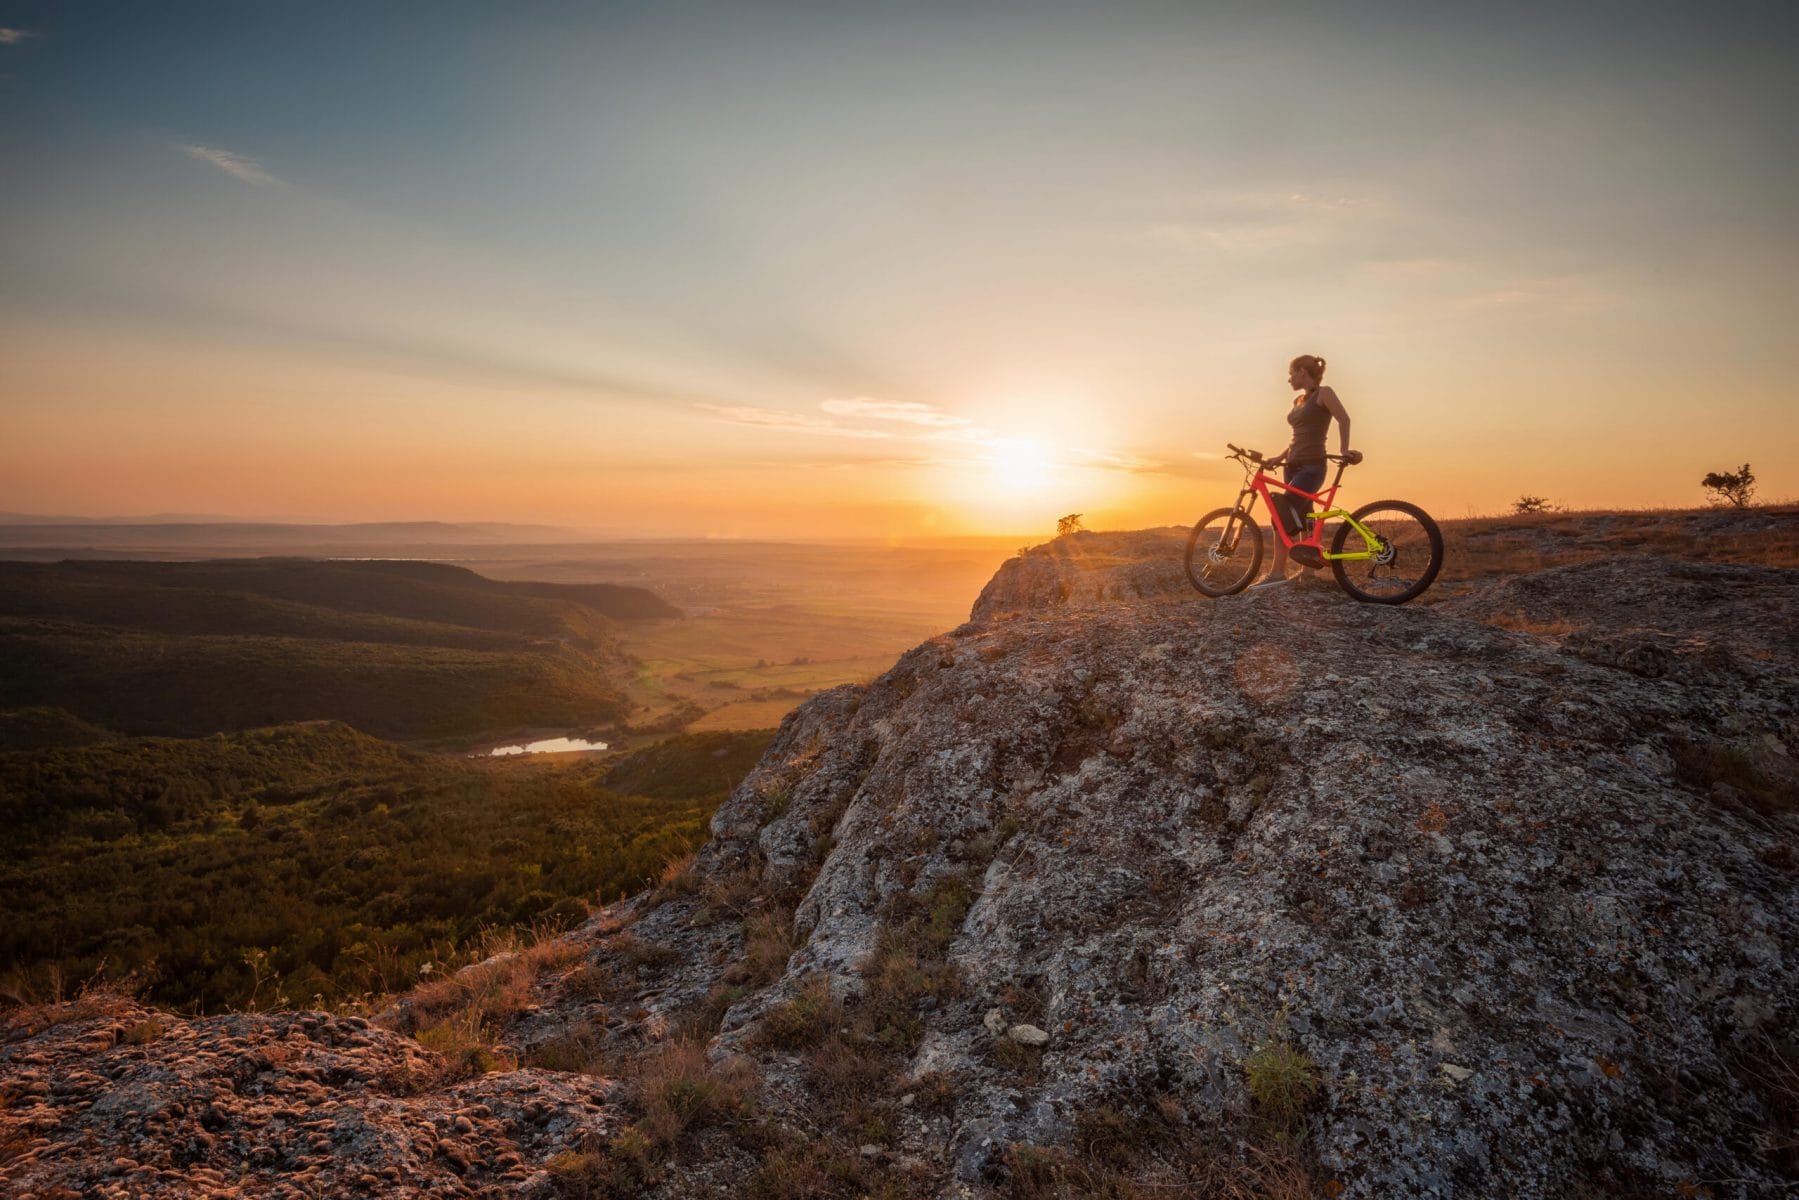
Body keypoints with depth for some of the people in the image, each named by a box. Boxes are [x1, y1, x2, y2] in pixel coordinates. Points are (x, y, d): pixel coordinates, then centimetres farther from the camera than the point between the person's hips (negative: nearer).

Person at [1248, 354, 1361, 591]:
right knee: (1300, 517, 7)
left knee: (1282, 510, -21)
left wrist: (1343, 449, -21)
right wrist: (1279, 457, 9)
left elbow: (1343, 418, -16)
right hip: (1294, 464, 9)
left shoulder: (1323, 393, -4)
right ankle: (1308, 568, 12)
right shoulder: (1298, 401, 18)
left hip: (1312, 465, -9)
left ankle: (1277, 572, -19)